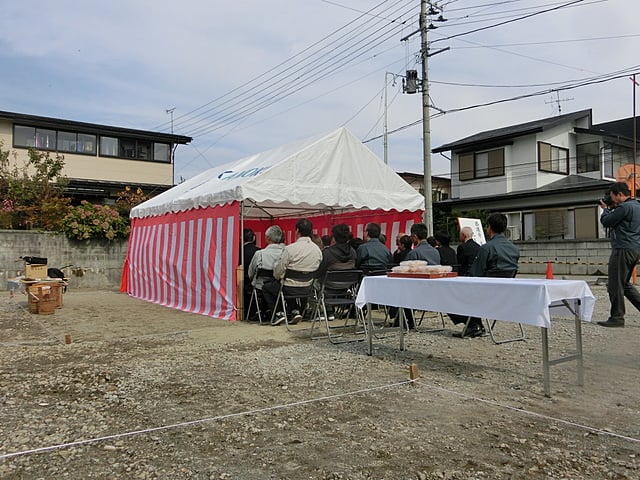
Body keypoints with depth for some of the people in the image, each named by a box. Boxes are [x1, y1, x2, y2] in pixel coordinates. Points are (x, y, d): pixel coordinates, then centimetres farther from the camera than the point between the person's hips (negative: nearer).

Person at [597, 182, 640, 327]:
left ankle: (617, 318, 1)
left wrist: (606, 209, 7)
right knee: (624, 283, 18)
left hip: (623, 249, -10)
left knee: (615, 284, -4)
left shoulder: (624, 207, -15)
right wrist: (611, 208, 14)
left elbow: (606, 222, -10)